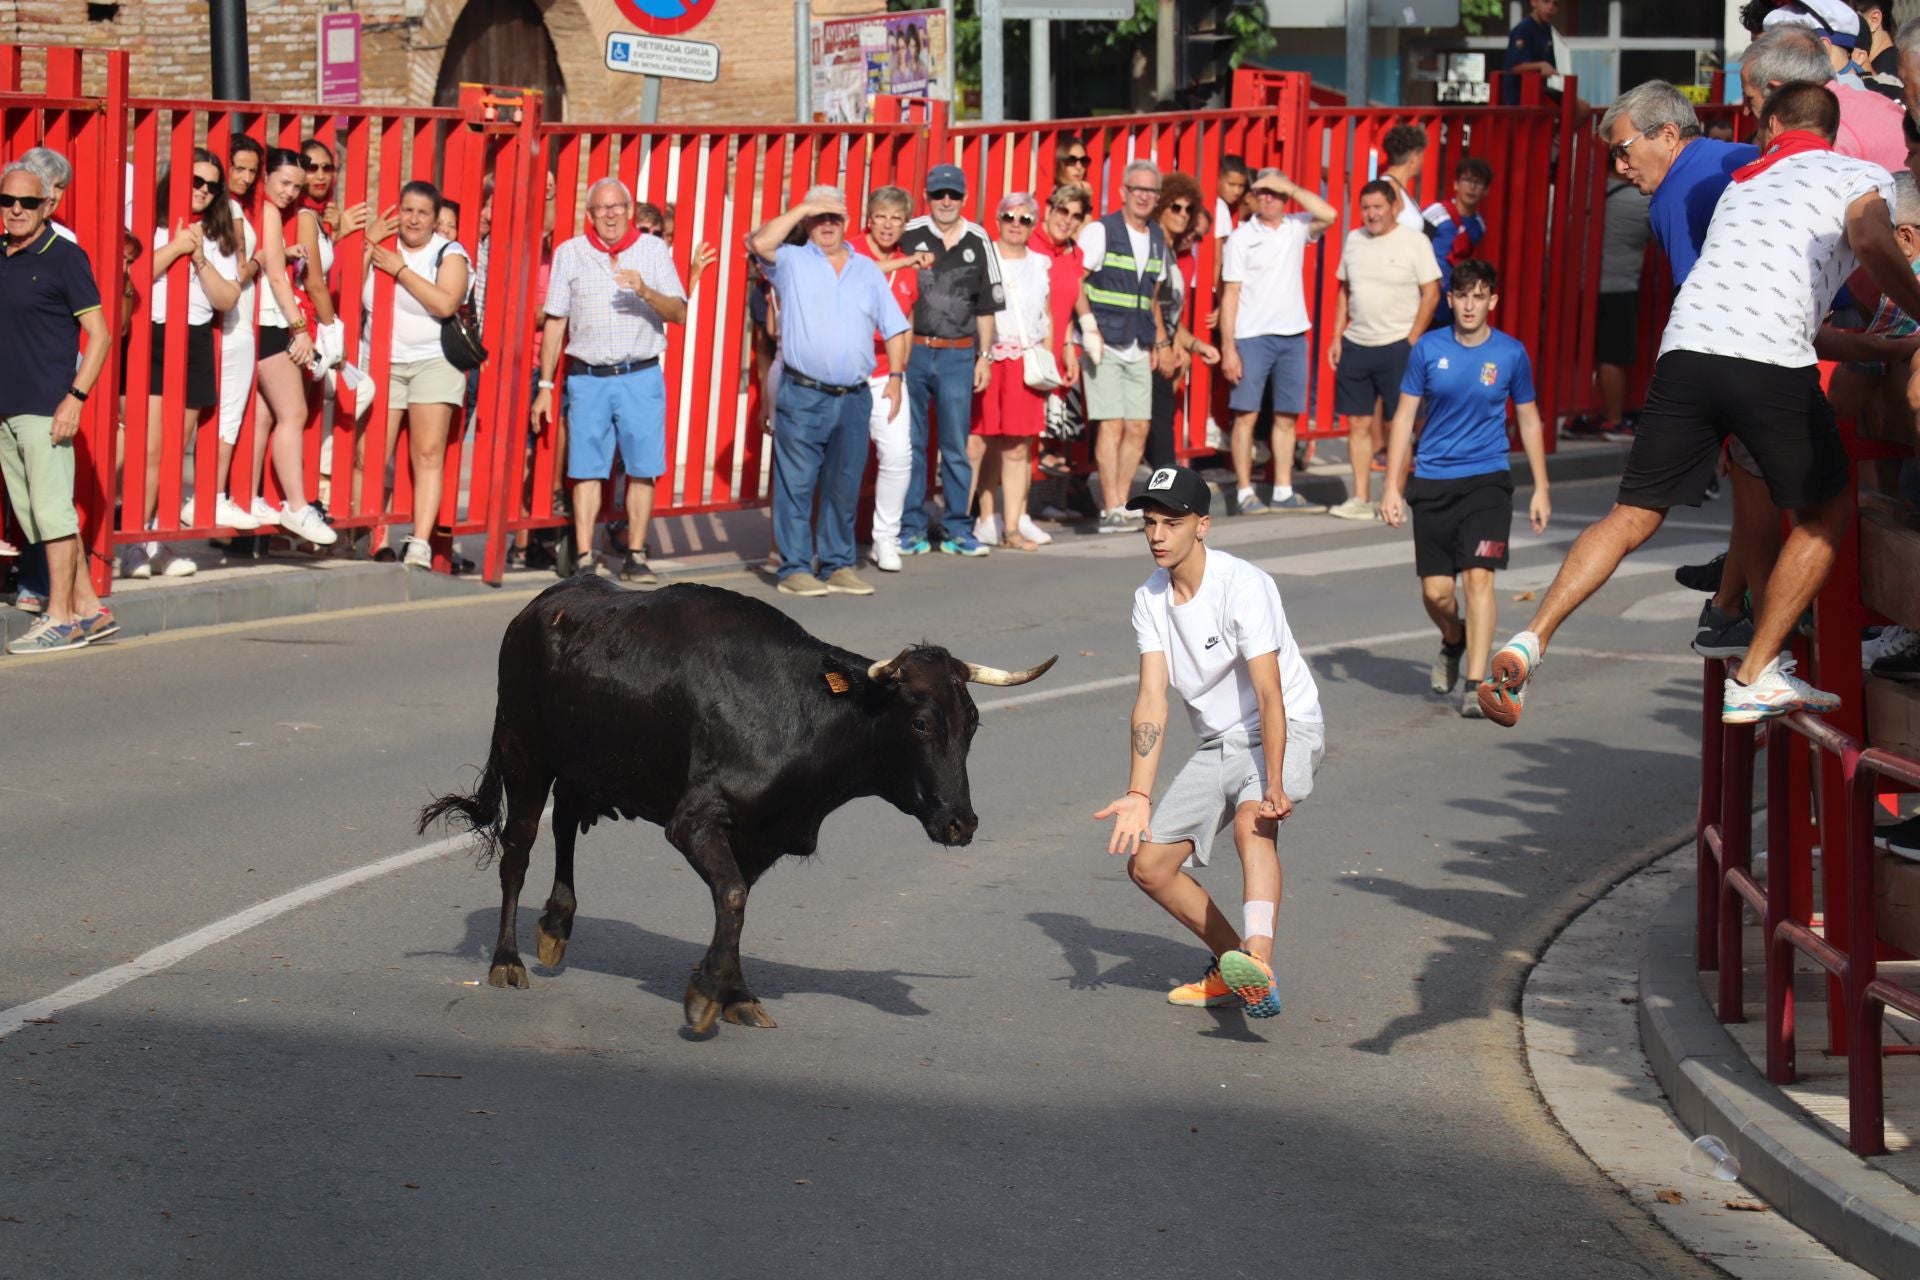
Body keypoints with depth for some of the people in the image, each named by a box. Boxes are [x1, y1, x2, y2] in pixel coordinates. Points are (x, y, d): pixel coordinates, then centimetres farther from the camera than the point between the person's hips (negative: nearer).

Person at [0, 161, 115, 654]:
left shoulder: (64, 257, -6)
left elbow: (98, 334, -8)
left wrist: (75, 398, -16)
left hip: (46, 407, -8)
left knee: (51, 510, -7)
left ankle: (61, 618, -2)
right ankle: (89, 609, 16)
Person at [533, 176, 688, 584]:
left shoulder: (653, 249, 6)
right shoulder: (570, 253, 7)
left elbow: (679, 314, 1)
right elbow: (555, 322, 9)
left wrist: (646, 292, -19)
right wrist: (545, 385, 7)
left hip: (641, 377, 0)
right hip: (587, 377, 0)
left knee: (642, 469, 0)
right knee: (587, 470, 0)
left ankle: (635, 556, 8)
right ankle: (583, 558, 2)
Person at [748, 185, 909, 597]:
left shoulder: (867, 270, 16)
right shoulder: (792, 261, 5)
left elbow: (894, 328, 17)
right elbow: (759, 243, -17)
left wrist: (896, 376, 6)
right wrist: (802, 209, -10)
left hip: (854, 397, 4)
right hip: (803, 395, -4)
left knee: (845, 486, 8)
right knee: (797, 484, -4)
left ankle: (837, 565, 16)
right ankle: (795, 568, 1)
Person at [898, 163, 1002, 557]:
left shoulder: (978, 241, 7)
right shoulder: (908, 236, -1)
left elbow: (987, 304, 13)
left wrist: (984, 356, 9)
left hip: (958, 355, 2)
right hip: (911, 350, -1)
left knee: (957, 446, 4)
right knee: (910, 444, 4)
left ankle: (957, 529, 12)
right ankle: (910, 529, 11)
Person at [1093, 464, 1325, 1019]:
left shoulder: (1243, 585, -22)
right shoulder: (1150, 598, -2)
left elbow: (1269, 695, -28)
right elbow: (1152, 698, -9)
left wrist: (1273, 788, -39)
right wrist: (1139, 795, -21)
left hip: (1288, 731, -7)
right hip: (1218, 744, 7)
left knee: (1250, 823, -37)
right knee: (1147, 864, 1)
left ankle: (1258, 963, -53)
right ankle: (1232, 964, 18)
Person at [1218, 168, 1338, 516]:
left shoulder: (1297, 228, 8)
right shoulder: (1242, 237, 0)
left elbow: (1329, 215, -12)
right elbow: (1230, 294, -3)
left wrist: (1291, 188, -12)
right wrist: (1228, 348, -9)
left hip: (1292, 334, 3)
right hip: (1251, 336, -3)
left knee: (1286, 416, 7)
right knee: (1246, 415, -4)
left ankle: (1284, 493, 12)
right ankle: (1245, 493, -1)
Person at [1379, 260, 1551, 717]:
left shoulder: (1511, 353, -2)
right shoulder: (1429, 349, -2)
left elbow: (1529, 421, 9)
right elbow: (1404, 417, 3)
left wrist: (1540, 489, 8)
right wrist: (1392, 486, -1)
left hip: (1487, 479, -1)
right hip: (1432, 481, 1)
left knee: (1478, 576, -16)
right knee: (1435, 590, 2)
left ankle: (1475, 685, -12)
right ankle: (1454, 642, 36)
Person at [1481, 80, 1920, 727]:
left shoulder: (1745, 181, 33)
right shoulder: (1861, 176, 14)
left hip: (1686, 350, 5)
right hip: (1775, 362, -5)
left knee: (1632, 517, 12)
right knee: (1825, 512, 16)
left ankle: (1532, 638, -7)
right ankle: (1755, 678, 11)